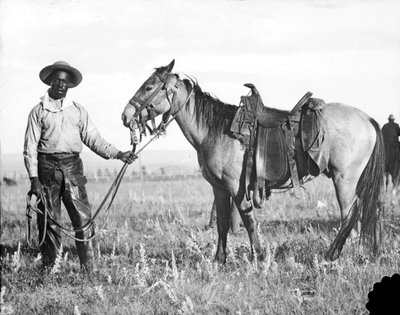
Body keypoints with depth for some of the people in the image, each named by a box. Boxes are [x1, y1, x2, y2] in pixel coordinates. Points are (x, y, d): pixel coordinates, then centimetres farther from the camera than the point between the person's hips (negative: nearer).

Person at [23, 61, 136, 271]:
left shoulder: (78, 111, 12)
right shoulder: (38, 111, 4)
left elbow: (93, 139, 10)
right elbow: (30, 147, 0)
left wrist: (117, 154, -3)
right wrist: (34, 178, -9)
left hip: (72, 166, 2)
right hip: (47, 167, -2)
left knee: (83, 218, -4)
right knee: (49, 221, 1)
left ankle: (88, 268, -1)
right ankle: (48, 268, 9)